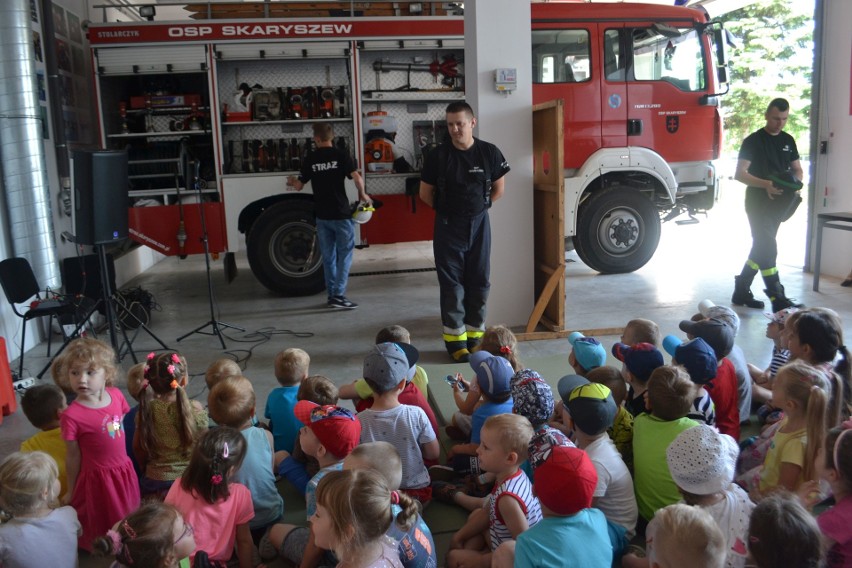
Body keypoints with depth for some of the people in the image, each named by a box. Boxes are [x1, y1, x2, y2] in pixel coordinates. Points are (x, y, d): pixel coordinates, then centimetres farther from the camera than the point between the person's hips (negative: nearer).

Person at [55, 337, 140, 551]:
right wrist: (71, 492, 0)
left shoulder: (116, 395, -9)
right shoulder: (72, 416, -24)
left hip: (125, 471, 5)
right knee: (103, 526, 17)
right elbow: (73, 458, -12)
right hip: (99, 478, -5)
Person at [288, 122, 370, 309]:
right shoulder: (341, 155, -5)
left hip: (322, 215, 3)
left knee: (328, 256, 12)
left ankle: (332, 295, 17)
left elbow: (299, 186, 9)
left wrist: (292, 181, 32)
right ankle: (339, 295, -4)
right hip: (341, 213, -3)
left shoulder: (311, 159, 3)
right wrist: (362, 195, 2)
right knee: (344, 254, 2)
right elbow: (357, 177, -16)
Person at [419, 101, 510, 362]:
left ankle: (475, 336, 17)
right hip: (448, 227, -2)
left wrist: (477, 207, 8)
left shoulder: (489, 152, -5)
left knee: (479, 281, 6)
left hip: (479, 224, 2)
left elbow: (498, 189, 9)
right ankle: (455, 339, 7)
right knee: (451, 283, 0)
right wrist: (447, 211, 8)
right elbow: (426, 193, 3)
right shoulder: (437, 156, -8)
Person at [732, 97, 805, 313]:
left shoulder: (788, 141, 11)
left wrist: (795, 182, -7)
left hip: (779, 204, 7)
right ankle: (777, 298, -12)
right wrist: (766, 184, -27)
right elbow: (740, 174, -14)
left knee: (761, 248, 11)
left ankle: (741, 292, 21)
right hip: (758, 203, -7)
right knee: (768, 248, -12)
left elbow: (797, 170, 17)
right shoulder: (753, 141, -7)